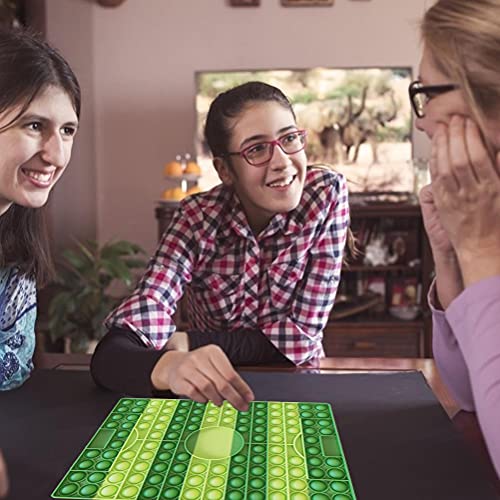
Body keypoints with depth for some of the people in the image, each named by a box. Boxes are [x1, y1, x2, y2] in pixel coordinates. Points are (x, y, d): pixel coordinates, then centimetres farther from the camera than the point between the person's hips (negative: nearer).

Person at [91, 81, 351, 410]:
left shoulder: (328, 193, -15)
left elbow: (303, 336, -15)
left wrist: (188, 343, -19)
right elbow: (111, 351, -26)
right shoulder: (198, 218, -16)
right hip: (214, 398, 0)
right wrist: (169, 366, -47)